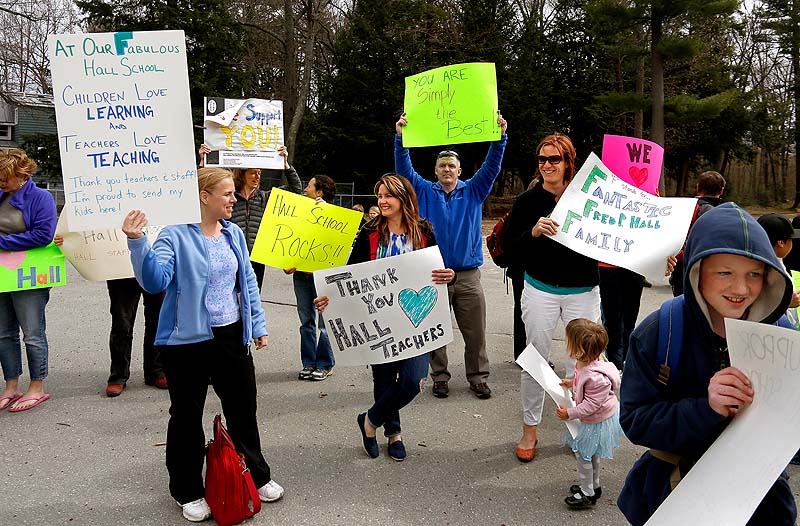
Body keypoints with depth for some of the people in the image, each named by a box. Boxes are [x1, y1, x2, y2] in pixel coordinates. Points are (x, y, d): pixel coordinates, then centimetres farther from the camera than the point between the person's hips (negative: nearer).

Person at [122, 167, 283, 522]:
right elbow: (155, 281, -24)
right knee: (187, 416, 8)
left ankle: (256, 476, 35)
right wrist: (137, 242, -37)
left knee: (243, 408, 16)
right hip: (188, 340, -5)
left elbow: (248, 281, 13)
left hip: (232, 336, 6)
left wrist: (258, 325, 12)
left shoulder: (233, 233, 7)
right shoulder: (175, 235, -12)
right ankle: (189, 491, 26)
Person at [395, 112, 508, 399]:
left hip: (468, 276, 1)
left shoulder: (473, 191, 8)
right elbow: (404, 170, -4)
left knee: (475, 333, 5)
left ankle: (478, 378, 18)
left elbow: (492, 166, -2)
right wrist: (400, 137, -17)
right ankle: (439, 378, 21)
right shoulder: (425, 192, 6)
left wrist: (500, 136, -15)